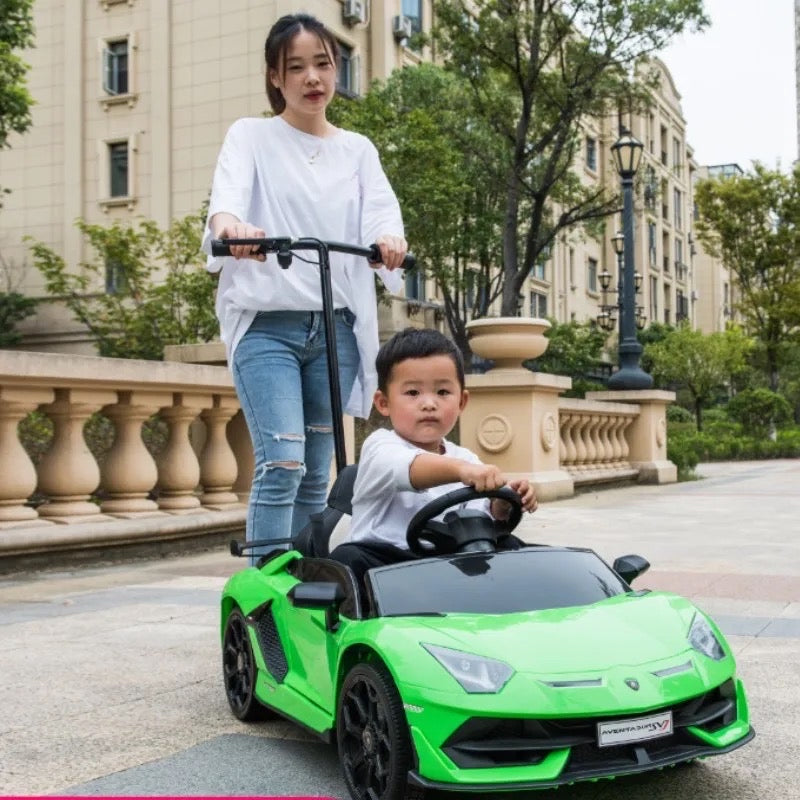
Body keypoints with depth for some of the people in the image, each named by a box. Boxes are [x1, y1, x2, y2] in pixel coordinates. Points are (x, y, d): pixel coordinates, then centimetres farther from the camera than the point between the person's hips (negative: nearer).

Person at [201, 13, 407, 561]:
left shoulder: (358, 149, 15)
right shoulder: (251, 136, 7)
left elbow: (380, 208, -4)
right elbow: (226, 196, -14)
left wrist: (390, 238, -29)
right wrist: (230, 224, -39)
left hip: (337, 326, 3)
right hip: (267, 321, -3)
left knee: (317, 475, 7)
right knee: (282, 464, -17)